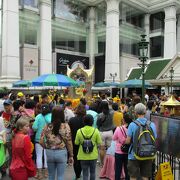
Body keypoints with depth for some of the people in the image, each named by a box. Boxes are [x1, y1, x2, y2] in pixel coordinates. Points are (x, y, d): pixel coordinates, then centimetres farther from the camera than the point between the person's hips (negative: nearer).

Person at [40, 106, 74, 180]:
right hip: (61, 153, -2)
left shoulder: (47, 126, -5)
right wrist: (71, 155, 3)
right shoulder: (65, 126, -11)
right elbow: (69, 142, -8)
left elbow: (41, 142, -4)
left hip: (50, 153, 2)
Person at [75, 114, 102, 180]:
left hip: (83, 156, 0)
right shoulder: (96, 131, -12)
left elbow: (76, 143, -2)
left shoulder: (79, 131, -11)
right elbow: (99, 143, -7)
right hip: (93, 155, 0)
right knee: (92, 172, 20)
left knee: (85, 173, 10)